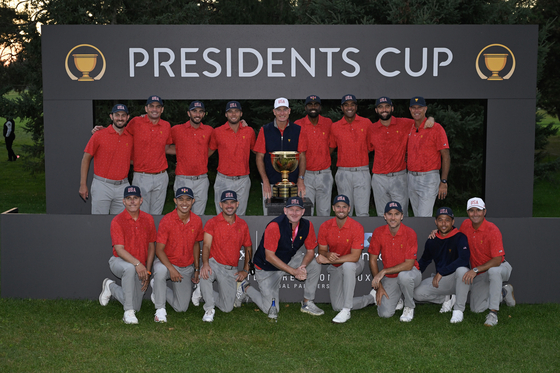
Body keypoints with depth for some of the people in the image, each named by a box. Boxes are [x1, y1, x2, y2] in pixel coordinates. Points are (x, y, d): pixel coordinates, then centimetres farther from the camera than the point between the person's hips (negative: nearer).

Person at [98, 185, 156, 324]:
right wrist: (137, 263, -36)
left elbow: (151, 246, 6)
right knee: (130, 268, -41)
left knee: (135, 307, 4)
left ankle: (111, 287, 33)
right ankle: (128, 312, -27)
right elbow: (119, 249, -20)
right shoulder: (117, 221, -13)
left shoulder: (148, 219, 0)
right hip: (119, 262, -4)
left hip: (140, 268, 4)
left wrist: (147, 272, -2)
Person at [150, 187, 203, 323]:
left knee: (181, 308, 3)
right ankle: (160, 309, -21)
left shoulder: (197, 221, -5)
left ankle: (158, 288, 31)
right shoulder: (167, 220, -17)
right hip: (167, 262, -4)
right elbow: (159, 250, -17)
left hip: (186, 269, 4)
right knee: (160, 269, -42)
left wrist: (197, 269, 8)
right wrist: (171, 268, -30)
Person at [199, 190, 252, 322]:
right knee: (205, 274, -40)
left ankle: (205, 294, 27)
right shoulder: (212, 223, -3)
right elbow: (206, 245, -13)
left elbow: (248, 248, 16)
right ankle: (209, 309, -19)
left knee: (227, 308, -3)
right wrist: (205, 264, -32)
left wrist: (245, 270, 6)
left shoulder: (242, 225, 7)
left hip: (231, 270, 3)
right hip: (214, 264, -3)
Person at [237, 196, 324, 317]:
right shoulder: (274, 226, -28)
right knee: (271, 310, -7)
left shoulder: (307, 226, -11)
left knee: (315, 265, -18)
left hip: (289, 261, 5)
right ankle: (246, 289, 19)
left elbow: (310, 251, -2)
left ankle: (307, 303, -2)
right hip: (266, 269, -5)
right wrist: (293, 271, -29)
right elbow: (269, 257, -26)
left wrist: (302, 267, -24)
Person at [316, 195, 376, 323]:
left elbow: (355, 257, -26)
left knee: (347, 265, -42)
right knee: (337, 306, -4)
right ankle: (372, 297, 18)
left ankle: (346, 311, -35)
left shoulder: (357, 227, -20)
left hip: (354, 265, -4)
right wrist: (328, 255, -28)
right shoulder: (325, 227, -9)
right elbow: (322, 251, -2)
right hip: (335, 269, 4)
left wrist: (328, 260, -30)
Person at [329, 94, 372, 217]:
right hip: (343, 173, 1)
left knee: (363, 212, -4)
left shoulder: (366, 123, 4)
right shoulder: (334, 127, 5)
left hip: (362, 173, -1)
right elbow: (330, 149, 11)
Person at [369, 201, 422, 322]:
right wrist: (379, 286, -6)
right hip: (389, 278, 3)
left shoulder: (410, 233, -17)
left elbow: (409, 264, -22)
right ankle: (397, 299, 22)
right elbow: (373, 260, -1)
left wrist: (384, 272, -25)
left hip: (410, 273, -3)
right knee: (385, 313, -15)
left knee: (403, 276, -40)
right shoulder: (378, 233, -7)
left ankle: (409, 307, -9)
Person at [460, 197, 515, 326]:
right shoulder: (466, 225, -4)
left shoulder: (492, 230, -22)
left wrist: (476, 270, -33)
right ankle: (504, 292, 25)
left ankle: (493, 313, -33)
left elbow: (497, 260, -25)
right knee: (477, 308, -1)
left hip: (499, 268, -6)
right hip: (479, 275, 6)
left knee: (493, 271, -43)